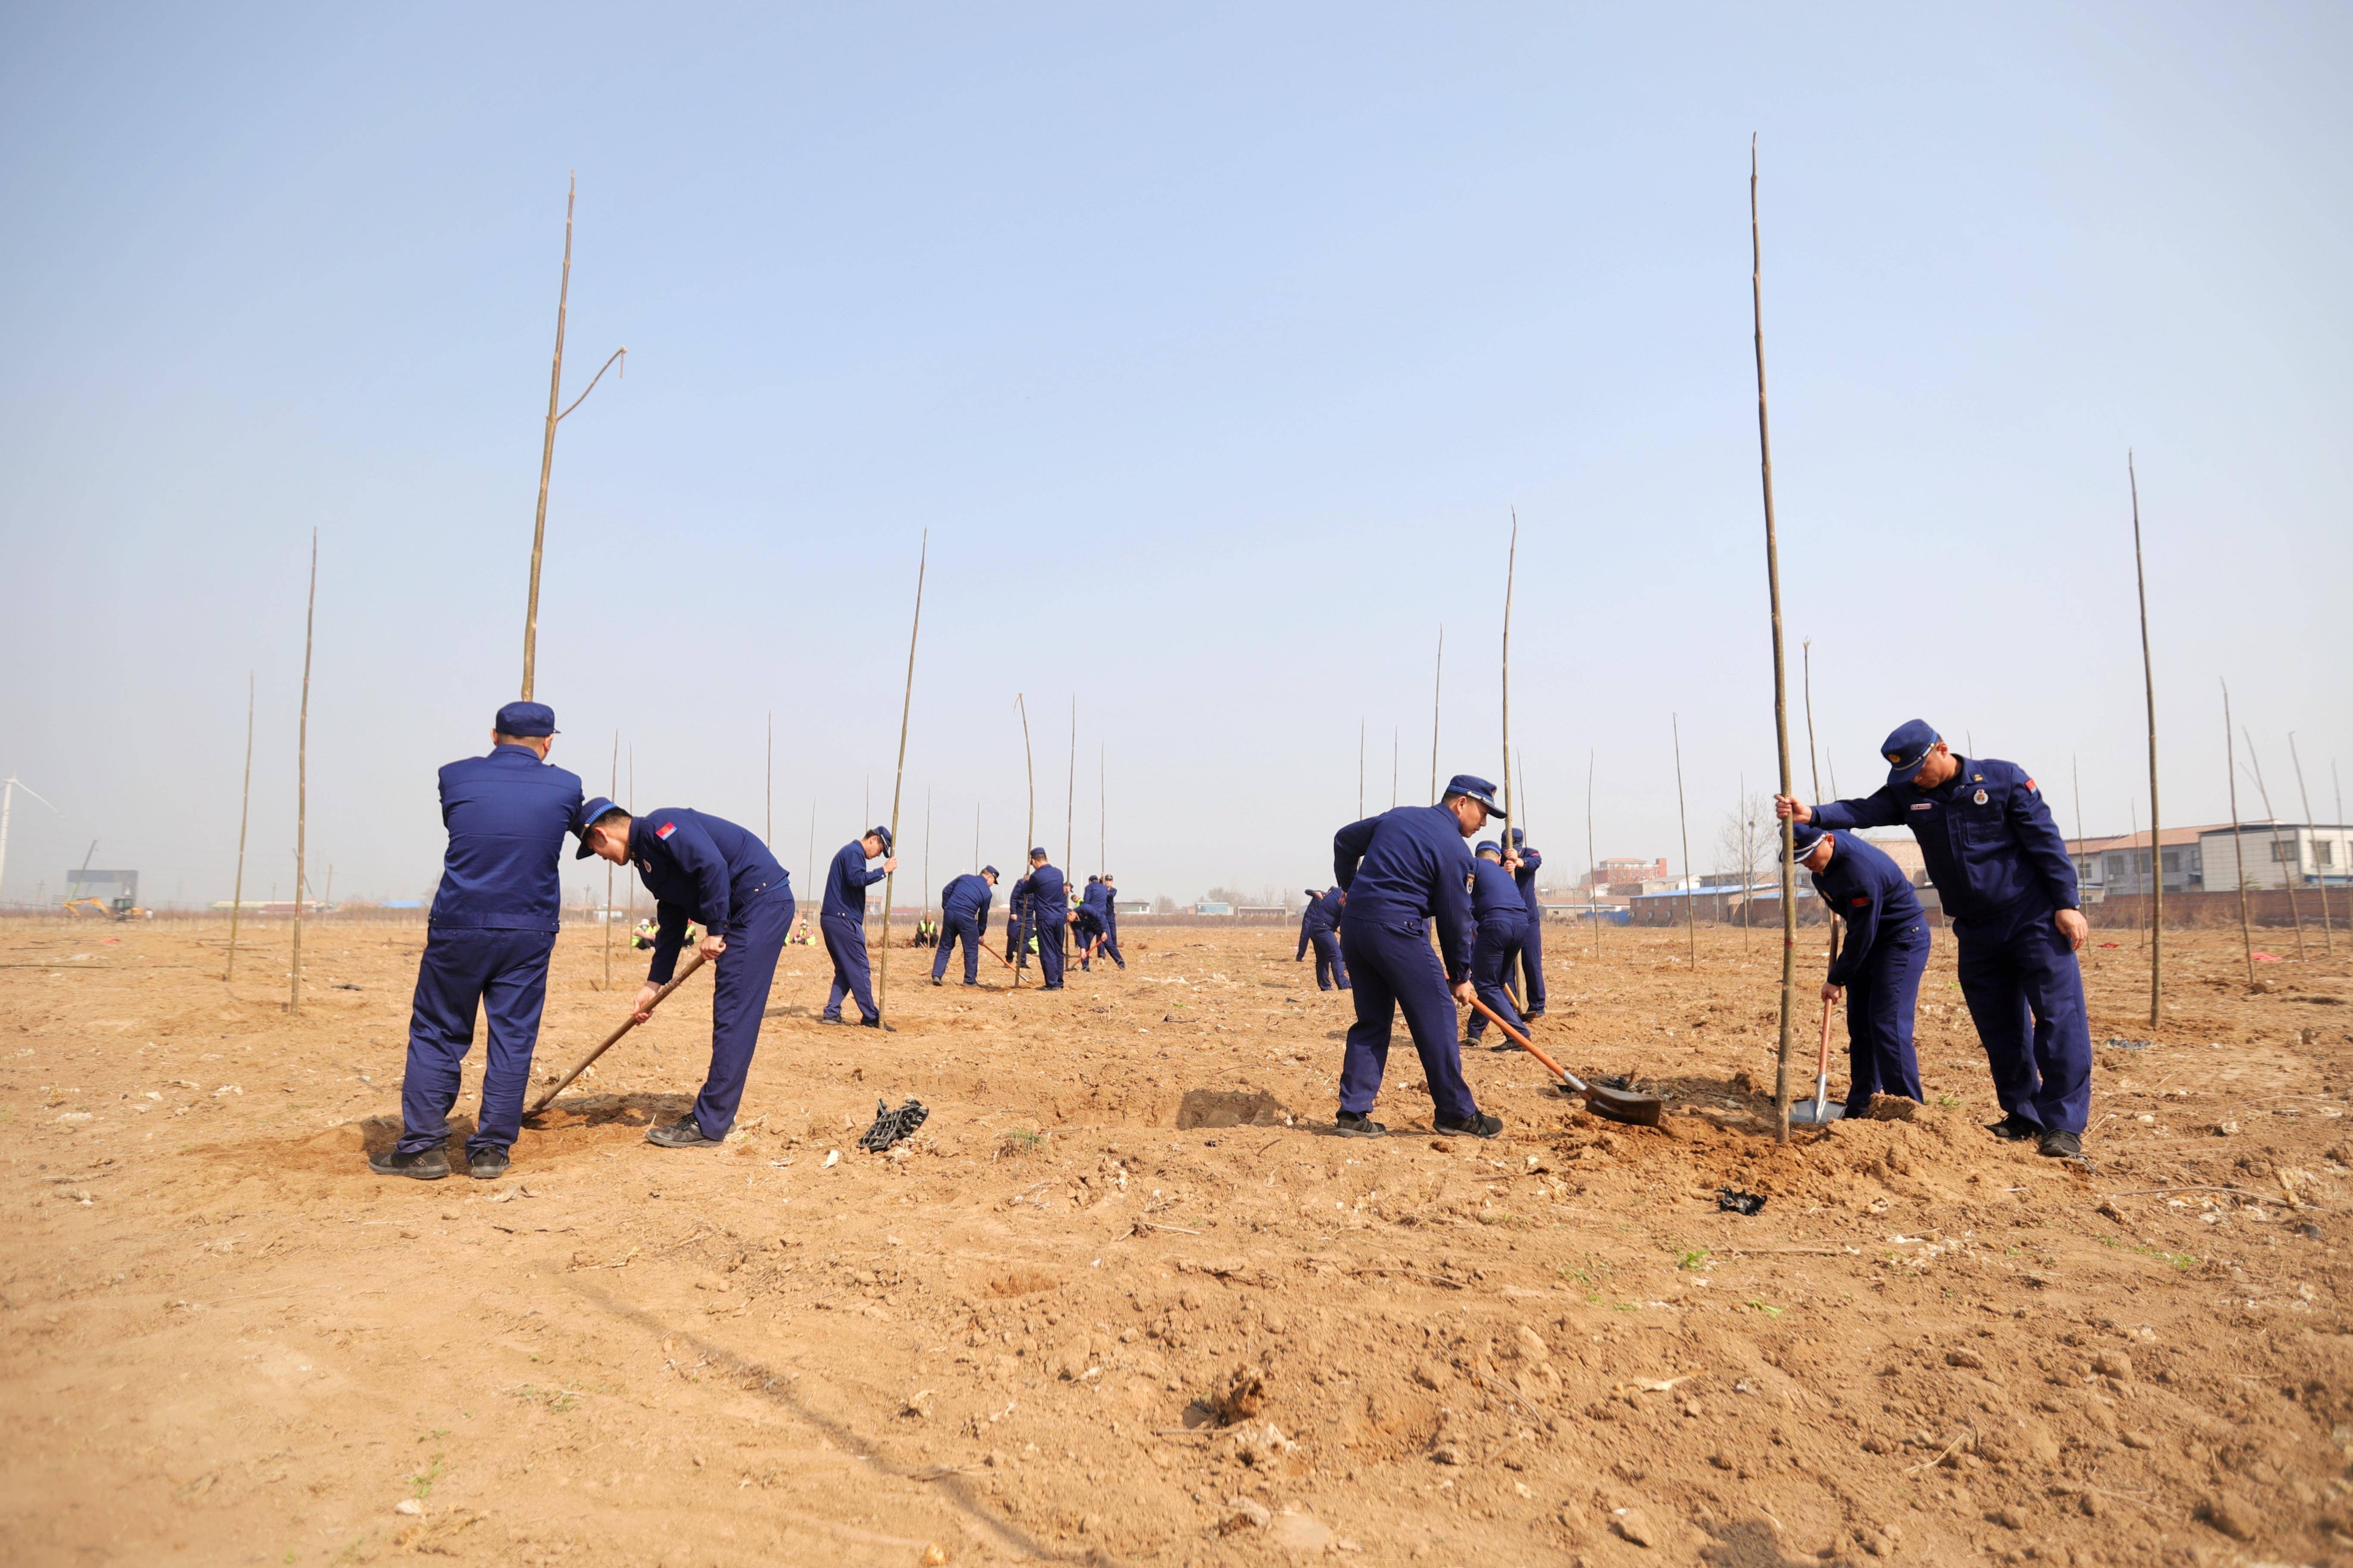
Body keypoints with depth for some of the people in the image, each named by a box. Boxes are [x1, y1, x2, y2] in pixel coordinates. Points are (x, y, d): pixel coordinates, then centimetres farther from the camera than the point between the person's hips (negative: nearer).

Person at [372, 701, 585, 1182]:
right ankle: (491, 1151, 11)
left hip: (458, 928, 0)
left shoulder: (455, 777, 0)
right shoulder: (565, 787, -1)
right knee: (513, 1039, 7)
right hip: (529, 934, 0)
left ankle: (422, 1147, 14)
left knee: (436, 1035, 11)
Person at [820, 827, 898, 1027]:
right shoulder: (854, 852, -9)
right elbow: (856, 878, -25)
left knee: (845, 969, 14)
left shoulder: (848, 851, 23)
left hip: (831, 919, 10)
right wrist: (884, 870, -22)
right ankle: (871, 1018, -4)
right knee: (859, 969, -6)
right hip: (844, 920, -10)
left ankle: (832, 1013, 10)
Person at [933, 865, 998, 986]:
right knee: (971, 949, 10)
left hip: (949, 913, 4)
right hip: (966, 917, -4)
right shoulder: (987, 892, 6)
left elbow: (946, 891, 13)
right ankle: (970, 980, 14)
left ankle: (936, 975, 7)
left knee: (945, 947, 14)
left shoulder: (965, 877, 15)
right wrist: (980, 934, 22)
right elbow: (983, 915, 11)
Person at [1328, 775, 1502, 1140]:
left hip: (1353, 927, 8)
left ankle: (1353, 1114, 12)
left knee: (1371, 1020, 13)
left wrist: (1351, 889, 38)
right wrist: (1460, 976, 8)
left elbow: (1344, 842, 25)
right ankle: (1456, 1113, 10)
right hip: (1397, 931, -8)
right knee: (1436, 1018, 3)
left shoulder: (1397, 816, 15)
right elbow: (1455, 918, -2)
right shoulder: (1453, 849, -6)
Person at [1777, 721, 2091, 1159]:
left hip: (2034, 919, -4)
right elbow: (1863, 811, -13)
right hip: (1975, 929, 5)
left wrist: (2068, 904, -10)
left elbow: (2046, 840, -8)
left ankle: (2064, 1125, -3)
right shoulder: (1906, 793, 1)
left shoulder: (2003, 778, -8)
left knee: (2058, 1017, -8)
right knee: (1998, 1027, 9)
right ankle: (2023, 1117, 21)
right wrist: (1812, 815, -32)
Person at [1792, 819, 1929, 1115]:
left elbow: (1861, 936, -26)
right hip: (1870, 938, 9)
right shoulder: (1821, 860, -6)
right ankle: (1860, 1107, 16)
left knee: (1888, 1025, -17)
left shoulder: (1861, 871, -33)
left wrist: (1836, 979, -18)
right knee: (1859, 1025, 9)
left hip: (1904, 938, -9)